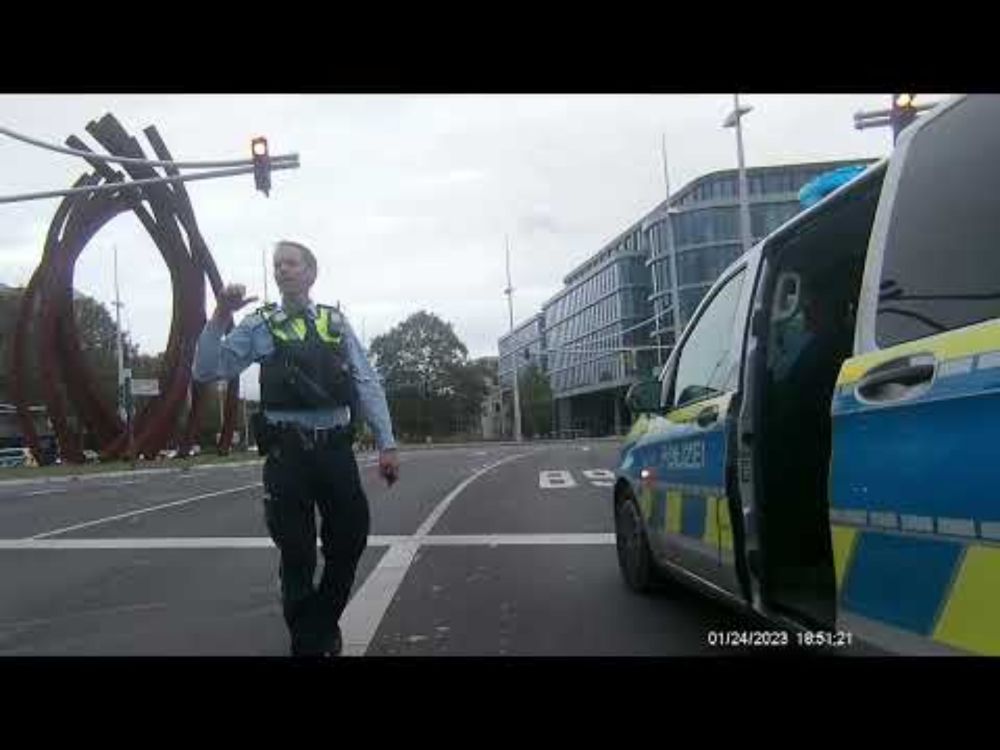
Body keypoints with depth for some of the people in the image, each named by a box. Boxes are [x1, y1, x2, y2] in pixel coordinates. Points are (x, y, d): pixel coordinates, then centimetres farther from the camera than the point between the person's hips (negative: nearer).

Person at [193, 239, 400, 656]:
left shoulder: (336, 323, 10)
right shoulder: (259, 325, 5)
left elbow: (367, 385, 6)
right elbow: (206, 371, -2)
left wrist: (386, 443, 0)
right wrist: (220, 318, -13)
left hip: (336, 449, 2)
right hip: (287, 452, -2)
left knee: (349, 542, 12)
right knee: (297, 555, 5)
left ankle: (324, 624, 40)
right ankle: (307, 643, 26)